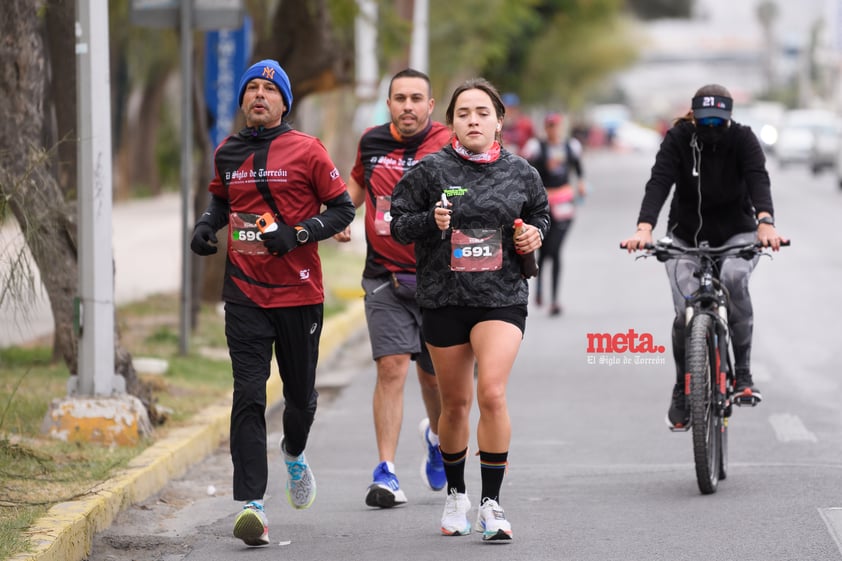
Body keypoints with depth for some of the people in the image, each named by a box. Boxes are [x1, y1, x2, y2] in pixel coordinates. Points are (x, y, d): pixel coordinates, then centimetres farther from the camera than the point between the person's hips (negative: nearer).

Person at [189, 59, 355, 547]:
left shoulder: (307, 150, -3)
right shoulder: (227, 154, 8)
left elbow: (342, 209, -1)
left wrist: (297, 234, -15)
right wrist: (207, 225, 6)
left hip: (300, 292, -1)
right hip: (245, 292, 1)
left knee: (301, 393, 12)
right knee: (248, 395, -11)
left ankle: (295, 453, 47)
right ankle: (252, 504, -15)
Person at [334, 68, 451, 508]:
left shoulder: (447, 147, -10)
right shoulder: (372, 141, 4)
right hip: (384, 276, 2)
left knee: (433, 373, 11)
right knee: (391, 365, -12)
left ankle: (436, 435, 44)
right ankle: (386, 473, -11)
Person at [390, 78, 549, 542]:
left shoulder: (519, 173, 4)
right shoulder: (431, 171, -2)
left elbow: (539, 213, 20)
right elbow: (399, 224, 0)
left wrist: (534, 233, -1)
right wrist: (431, 221, -18)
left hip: (502, 298, -1)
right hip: (444, 299, 1)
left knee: (492, 394, -18)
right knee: (455, 403, 11)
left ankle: (491, 503, -10)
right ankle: (455, 494, 33)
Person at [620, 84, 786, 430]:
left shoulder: (742, 139, -16)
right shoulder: (678, 139, -17)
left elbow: (758, 180, -33)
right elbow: (659, 182, -31)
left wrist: (766, 223, -53)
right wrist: (644, 228, -49)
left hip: (736, 235, 0)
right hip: (686, 237, 1)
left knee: (733, 279, -33)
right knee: (686, 313, -15)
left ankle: (742, 372, -22)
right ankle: (682, 391, 10)